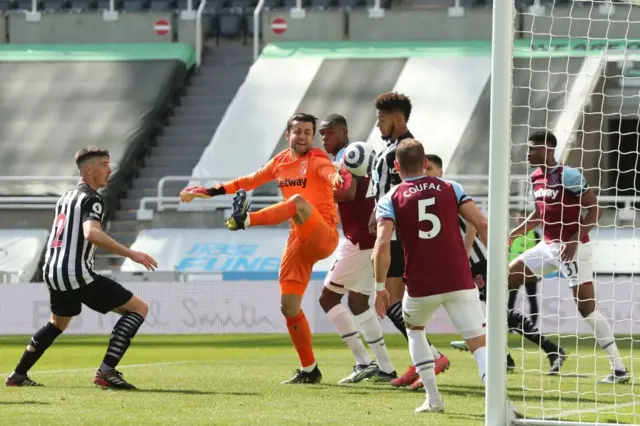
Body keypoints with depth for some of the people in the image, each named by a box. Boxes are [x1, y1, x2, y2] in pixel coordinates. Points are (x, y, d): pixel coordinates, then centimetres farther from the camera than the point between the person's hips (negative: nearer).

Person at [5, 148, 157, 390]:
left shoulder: (66, 197, 18)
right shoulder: (91, 199, -10)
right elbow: (91, 233, -28)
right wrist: (131, 254, -30)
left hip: (52, 273, 9)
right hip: (77, 274, -9)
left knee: (58, 323, 36)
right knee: (138, 308, -6)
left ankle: (18, 375, 38)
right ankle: (106, 371, -18)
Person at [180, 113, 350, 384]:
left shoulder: (316, 159, -5)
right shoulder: (280, 162, 14)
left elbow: (329, 172, -28)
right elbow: (248, 182, 26)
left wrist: (339, 177, -53)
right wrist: (208, 191, 23)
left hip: (323, 236, -7)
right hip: (298, 241, 7)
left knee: (298, 201, -35)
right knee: (289, 306, 2)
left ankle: (245, 220, -52)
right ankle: (309, 370, 13)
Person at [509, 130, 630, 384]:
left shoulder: (569, 176, -17)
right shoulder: (536, 178, 8)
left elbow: (594, 210, -17)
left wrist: (574, 240, -24)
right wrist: (513, 235, 17)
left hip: (573, 248, -9)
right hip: (548, 246, 9)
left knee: (586, 307, -11)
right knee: (507, 279, 8)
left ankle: (619, 369, -7)